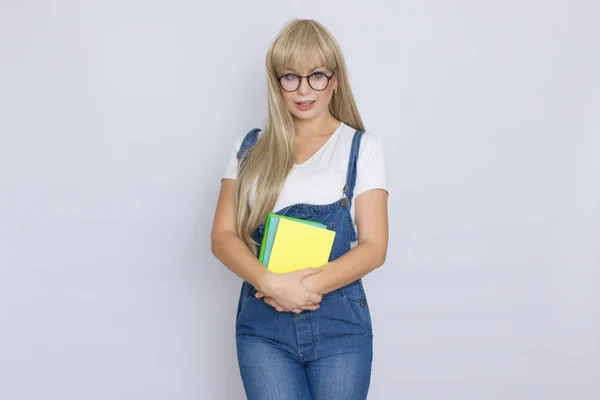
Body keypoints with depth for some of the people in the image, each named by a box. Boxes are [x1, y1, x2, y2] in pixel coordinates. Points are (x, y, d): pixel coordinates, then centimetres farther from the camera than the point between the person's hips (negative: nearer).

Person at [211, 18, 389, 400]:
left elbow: (374, 247, -3)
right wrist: (271, 283, -16)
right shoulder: (252, 147, 8)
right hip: (262, 323, 1)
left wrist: (310, 285, -18)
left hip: (339, 323, -1)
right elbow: (223, 235, 2)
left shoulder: (363, 147, 3)